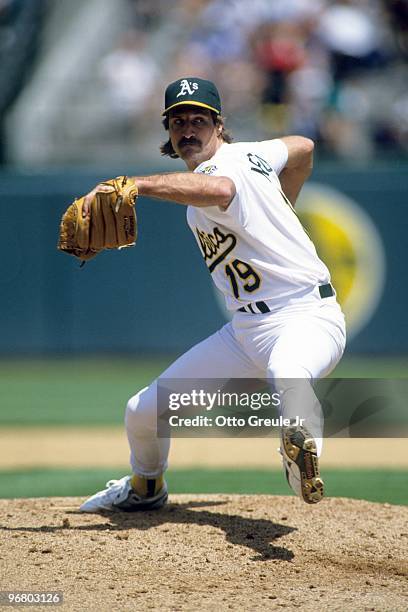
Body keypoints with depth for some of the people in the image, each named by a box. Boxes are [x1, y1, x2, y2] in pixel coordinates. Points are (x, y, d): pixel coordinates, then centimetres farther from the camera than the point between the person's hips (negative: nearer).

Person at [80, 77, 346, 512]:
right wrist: (277, 212, 38)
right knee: (141, 412, 13)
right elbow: (303, 147, 26)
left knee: (287, 374, -51)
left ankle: (304, 452, -30)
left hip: (307, 317, -10)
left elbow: (219, 190, -43)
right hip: (247, 328, 10)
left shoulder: (227, 162, -17)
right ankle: (145, 487, 40)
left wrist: (131, 183, -43)